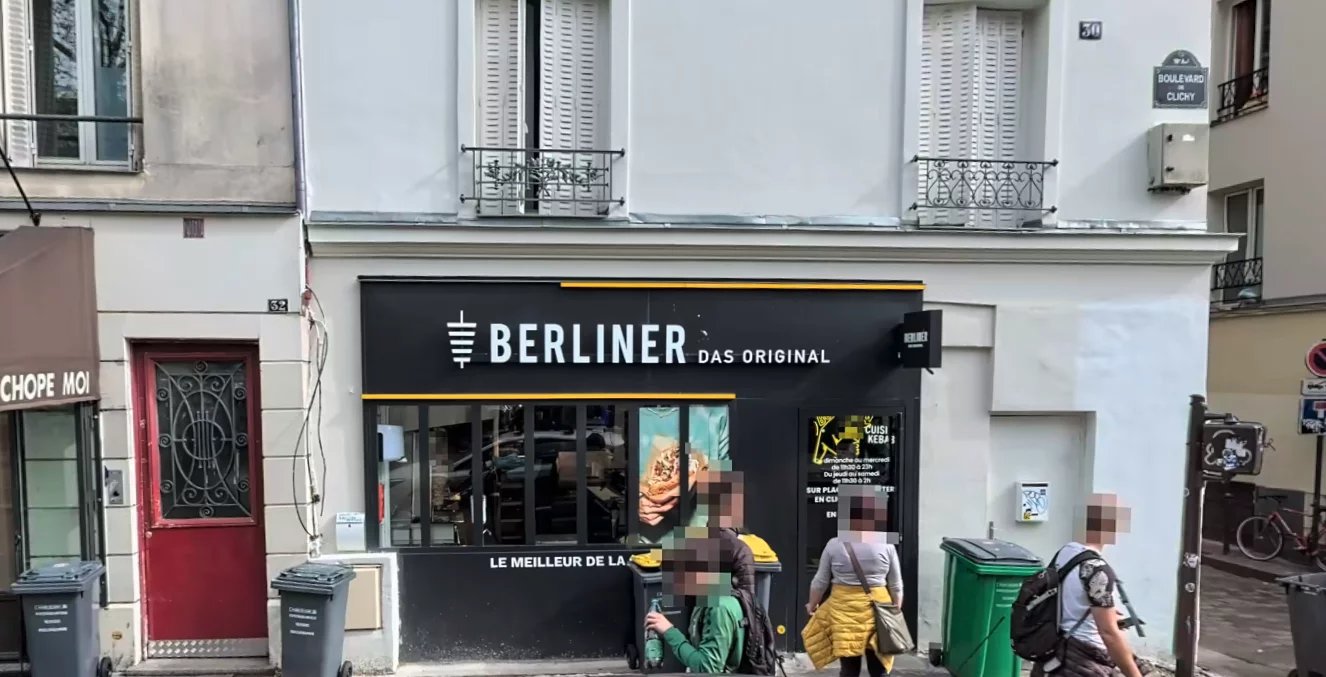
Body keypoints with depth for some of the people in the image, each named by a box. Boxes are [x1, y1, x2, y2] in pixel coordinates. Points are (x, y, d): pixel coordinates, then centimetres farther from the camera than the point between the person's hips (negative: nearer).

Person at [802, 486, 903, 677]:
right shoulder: (887, 545, -3)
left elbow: (820, 581, 3)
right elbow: (896, 586, 3)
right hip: (877, 609, 0)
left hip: (844, 609, 0)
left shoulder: (834, 545, -4)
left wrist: (812, 604, 18)